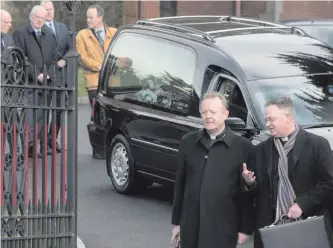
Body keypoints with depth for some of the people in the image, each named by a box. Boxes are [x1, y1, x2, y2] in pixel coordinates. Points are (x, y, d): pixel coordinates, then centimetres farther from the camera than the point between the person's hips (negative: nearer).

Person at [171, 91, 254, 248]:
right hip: (191, 227, 3)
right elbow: (180, 183, 10)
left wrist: (245, 228, -4)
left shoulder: (242, 147, -4)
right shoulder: (188, 142, 6)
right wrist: (176, 221, 11)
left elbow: (247, 192, -3)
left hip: (223, 229, -3)